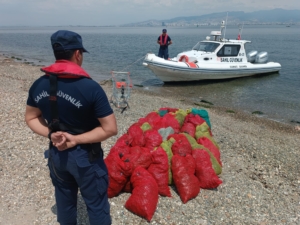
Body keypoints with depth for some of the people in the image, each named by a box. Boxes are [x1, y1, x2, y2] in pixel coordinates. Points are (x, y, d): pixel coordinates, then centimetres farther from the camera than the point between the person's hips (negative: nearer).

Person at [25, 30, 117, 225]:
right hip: (85, 156, -5)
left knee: (64, 199, 26)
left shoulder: (38, 85, -6)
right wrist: (76, 139, -17)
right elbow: (110, 129, -23)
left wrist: (50, 134, -7)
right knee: (96, 204, 14)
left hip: (56, 154, 6)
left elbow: (31, 118, 6)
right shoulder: (91, 87, -23)